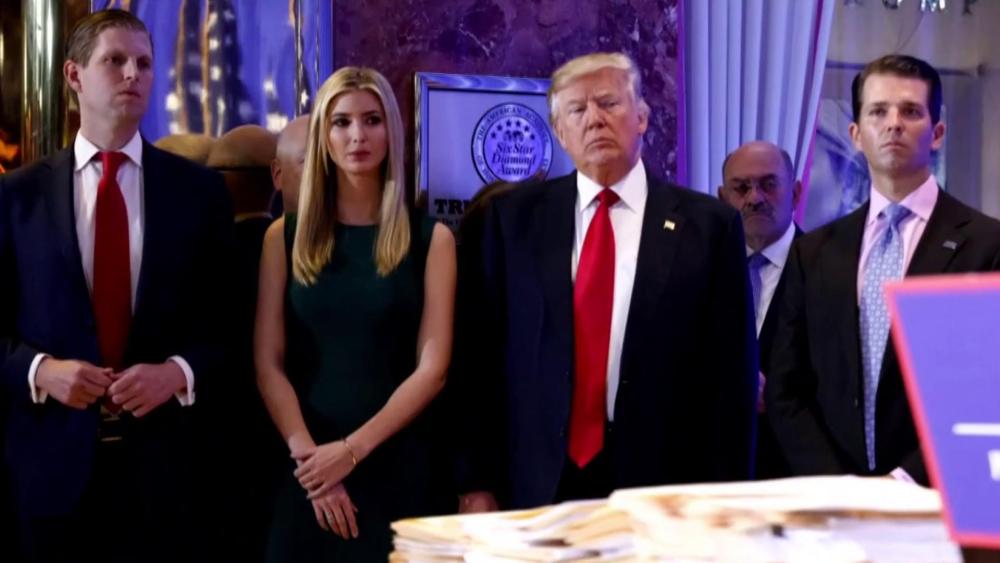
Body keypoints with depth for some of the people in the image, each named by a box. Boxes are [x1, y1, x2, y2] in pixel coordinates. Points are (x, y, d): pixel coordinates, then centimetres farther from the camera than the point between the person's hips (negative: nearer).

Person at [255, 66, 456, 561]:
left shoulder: (431, 238, 2)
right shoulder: (286, 236, 5)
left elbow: (432, 368, -5)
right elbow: (268, 365, 0)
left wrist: (351, 450, -14)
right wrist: (307, 454, -12)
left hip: (395, 465, -1)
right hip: (307, 470, 1)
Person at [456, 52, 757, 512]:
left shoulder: (708, 224, 0)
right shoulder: (514, 217, 4)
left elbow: (732, 377, 0)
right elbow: (482, 358, 4)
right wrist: (477, 482, 0)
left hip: (662, 493, -1)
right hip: (536, 490, 1)